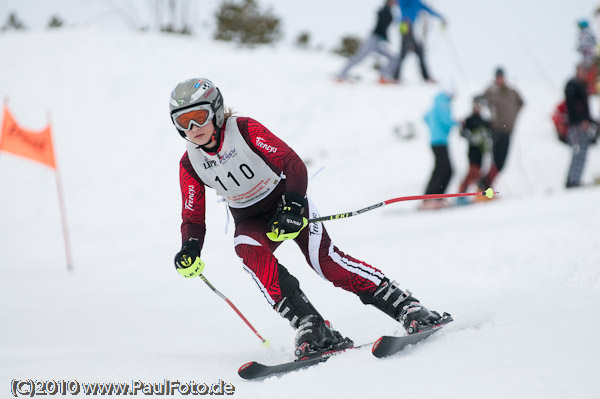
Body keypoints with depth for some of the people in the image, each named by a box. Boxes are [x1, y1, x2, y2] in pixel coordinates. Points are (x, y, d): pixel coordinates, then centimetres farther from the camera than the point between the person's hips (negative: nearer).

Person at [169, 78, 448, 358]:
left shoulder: (245, 130, -20)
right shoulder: (190, 165, -7)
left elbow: (293, 164, -23)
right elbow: (193, 218, -1)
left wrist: (292, 208, -38)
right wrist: (190, 248, -23)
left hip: (286, 201, -3)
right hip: (250, 221, 3)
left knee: (323, 259, -24)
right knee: (252, 253, -31)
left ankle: (407, 308, -22)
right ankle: (311, 329, -34)